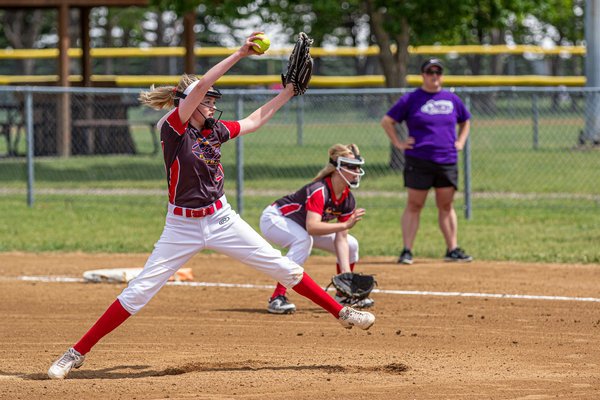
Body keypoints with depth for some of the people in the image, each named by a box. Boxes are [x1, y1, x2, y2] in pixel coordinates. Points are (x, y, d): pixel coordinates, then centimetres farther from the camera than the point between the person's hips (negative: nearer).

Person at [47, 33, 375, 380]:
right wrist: (240, 55, -25)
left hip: (222, 220, 5)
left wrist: (287, 93, 20)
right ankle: (77, 354, 0)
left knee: (285, 269, 4)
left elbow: (253, 122, 22)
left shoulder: (216, 130, 4)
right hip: (182, 227, -5)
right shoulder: (173, 127, -13)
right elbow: (202, 85, -25)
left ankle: (342, 313, 17)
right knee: (138, 293, -8)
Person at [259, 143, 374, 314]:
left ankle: (343, 295, 25)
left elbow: (340, 239, -11)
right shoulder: (319, 191, -34)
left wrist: (346, 273, -22)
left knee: (351, 245, 4)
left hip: (302, 226, 8)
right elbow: (312, 227, -47)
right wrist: (345, 225, -49)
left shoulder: (348, 200, -10)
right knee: (303, 240, -39)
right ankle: (277, 297, -37)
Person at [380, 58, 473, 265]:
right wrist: (398, 143, -3)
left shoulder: (452, 99, 12)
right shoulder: (410, 99, 0)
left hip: (447, 161, 4)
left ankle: (452, 249, 10)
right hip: (418, 161, -4)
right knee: (414, 205, -3)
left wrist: (460, 142, 13)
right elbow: (387, 121, 3)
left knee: (446, 205, 7)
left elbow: (465, 122, 27)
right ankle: (407, 251, -4)